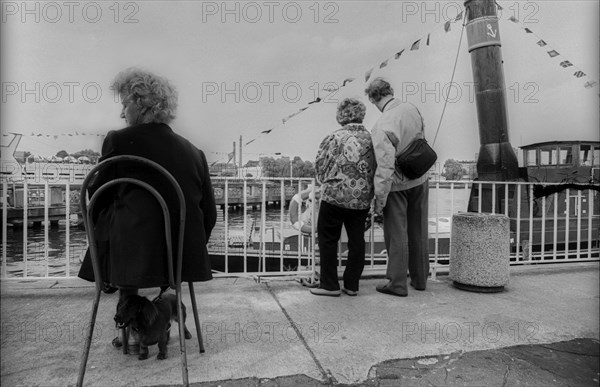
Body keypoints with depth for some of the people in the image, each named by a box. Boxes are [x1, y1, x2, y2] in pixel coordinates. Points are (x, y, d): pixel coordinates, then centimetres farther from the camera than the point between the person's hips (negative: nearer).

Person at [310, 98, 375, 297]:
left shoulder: (334, 138, -9)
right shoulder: (371, 138, 2)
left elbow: (319, 167, -3)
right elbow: (376, 169, 6)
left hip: (335, 196, -4)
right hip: (362, 198, 4)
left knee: (328, 239, 9)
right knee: (357, 240, 14)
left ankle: (329, 285, 13)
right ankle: (352, 285, 21)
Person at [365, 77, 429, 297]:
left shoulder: (382, 127, -26)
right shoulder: (412, 109, -5)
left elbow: (385, 168, -28)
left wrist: (379, 199, -20)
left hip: (397, 184, -6)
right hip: (419, 179, 7)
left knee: (396, 233, 6)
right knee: (418, 231, 16)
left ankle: (397, 284, 16)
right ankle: (420, 279, 30)